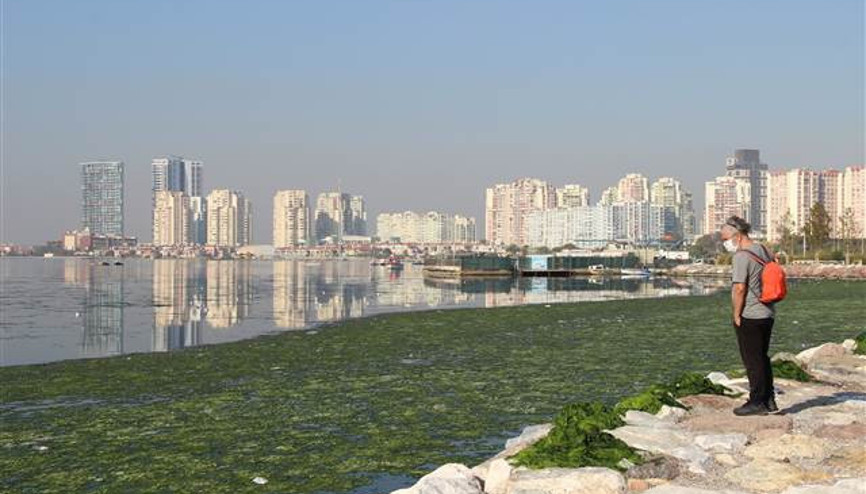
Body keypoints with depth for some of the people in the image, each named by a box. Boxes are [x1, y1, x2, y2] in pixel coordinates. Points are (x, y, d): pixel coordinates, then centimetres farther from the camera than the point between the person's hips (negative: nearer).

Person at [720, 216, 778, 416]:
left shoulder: (741, 256, -18)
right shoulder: (764, 251, 10)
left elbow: (739, 288, -22)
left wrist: (736, 315, -14)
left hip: (749, 316, -9)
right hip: (768, 313, 9)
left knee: (752, 360, 0)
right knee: (762, 357, 17)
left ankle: (757, 403, 6)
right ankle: (769, 400, 22)